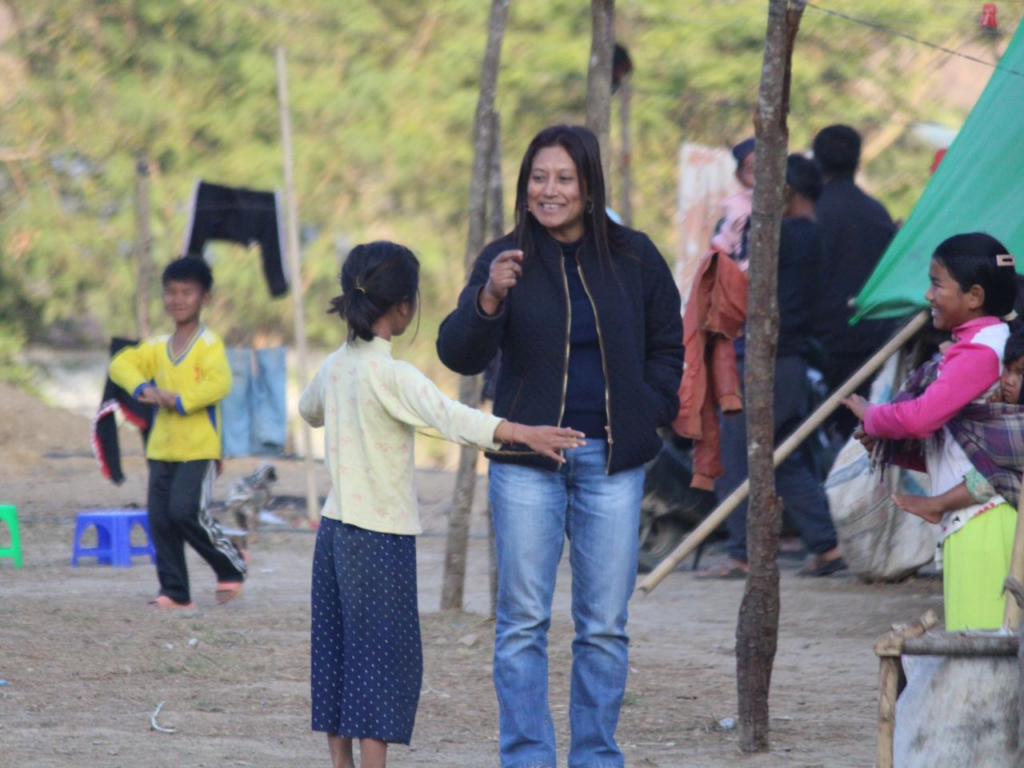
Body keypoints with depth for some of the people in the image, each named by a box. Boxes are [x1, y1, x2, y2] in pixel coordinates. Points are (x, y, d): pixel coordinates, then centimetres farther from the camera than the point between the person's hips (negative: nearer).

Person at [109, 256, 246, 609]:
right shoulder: (157, 347, 12)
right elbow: (122, 364, 1)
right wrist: (142, 388, -18)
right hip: (162, 448, 6)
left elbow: (219, 384, -21)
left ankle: (232, 565, 5)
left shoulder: (209, 345, -7)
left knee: (187, 511, -16)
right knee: (160, 519, 2)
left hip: (199, 448, -6)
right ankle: (174, 591, 9)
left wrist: (179, 401, -28)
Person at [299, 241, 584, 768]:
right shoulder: (390, 374, -17)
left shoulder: (335, 367, 8)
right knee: (386, 660, -5)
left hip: (335, 526, 8)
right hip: (380, 536, -8)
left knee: (337, 655, 11)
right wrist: (522, 433, -42)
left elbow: (309, 410, 31)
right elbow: (449, 417, -33)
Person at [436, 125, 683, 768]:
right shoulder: (507, 260, -1)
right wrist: (489, 299, -29)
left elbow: (668, 346, 17)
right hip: (527, 463, -1)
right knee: (523, 622, -1)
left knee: (605, 625, 4)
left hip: (612, 462, 1)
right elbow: (459, 355, -12)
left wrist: (653, 409, 2)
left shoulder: (634, 257, 4)